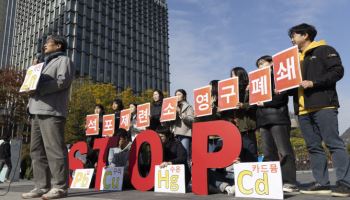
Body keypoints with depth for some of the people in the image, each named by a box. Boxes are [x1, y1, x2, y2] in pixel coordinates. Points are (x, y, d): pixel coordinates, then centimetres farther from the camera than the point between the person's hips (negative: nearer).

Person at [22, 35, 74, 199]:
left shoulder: (63, 60, 5)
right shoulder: (46, 64, 33)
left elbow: (63, 81, -11)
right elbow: (36, 81, 33)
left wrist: (38, 89, -11)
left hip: (52, 111, -9)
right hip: (37, 111, 9)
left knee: (54, 149, -12)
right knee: (37, 150, 5)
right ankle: (42, 186, 8)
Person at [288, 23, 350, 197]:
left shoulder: (323, 50, 5)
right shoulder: (296, 58, 25)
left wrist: (313, 83, -16)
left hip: (323, 105, -7)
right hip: (303, 109, 7)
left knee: (333, 143, -9)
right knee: (313, 147, 4)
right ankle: (322, 183, 8)